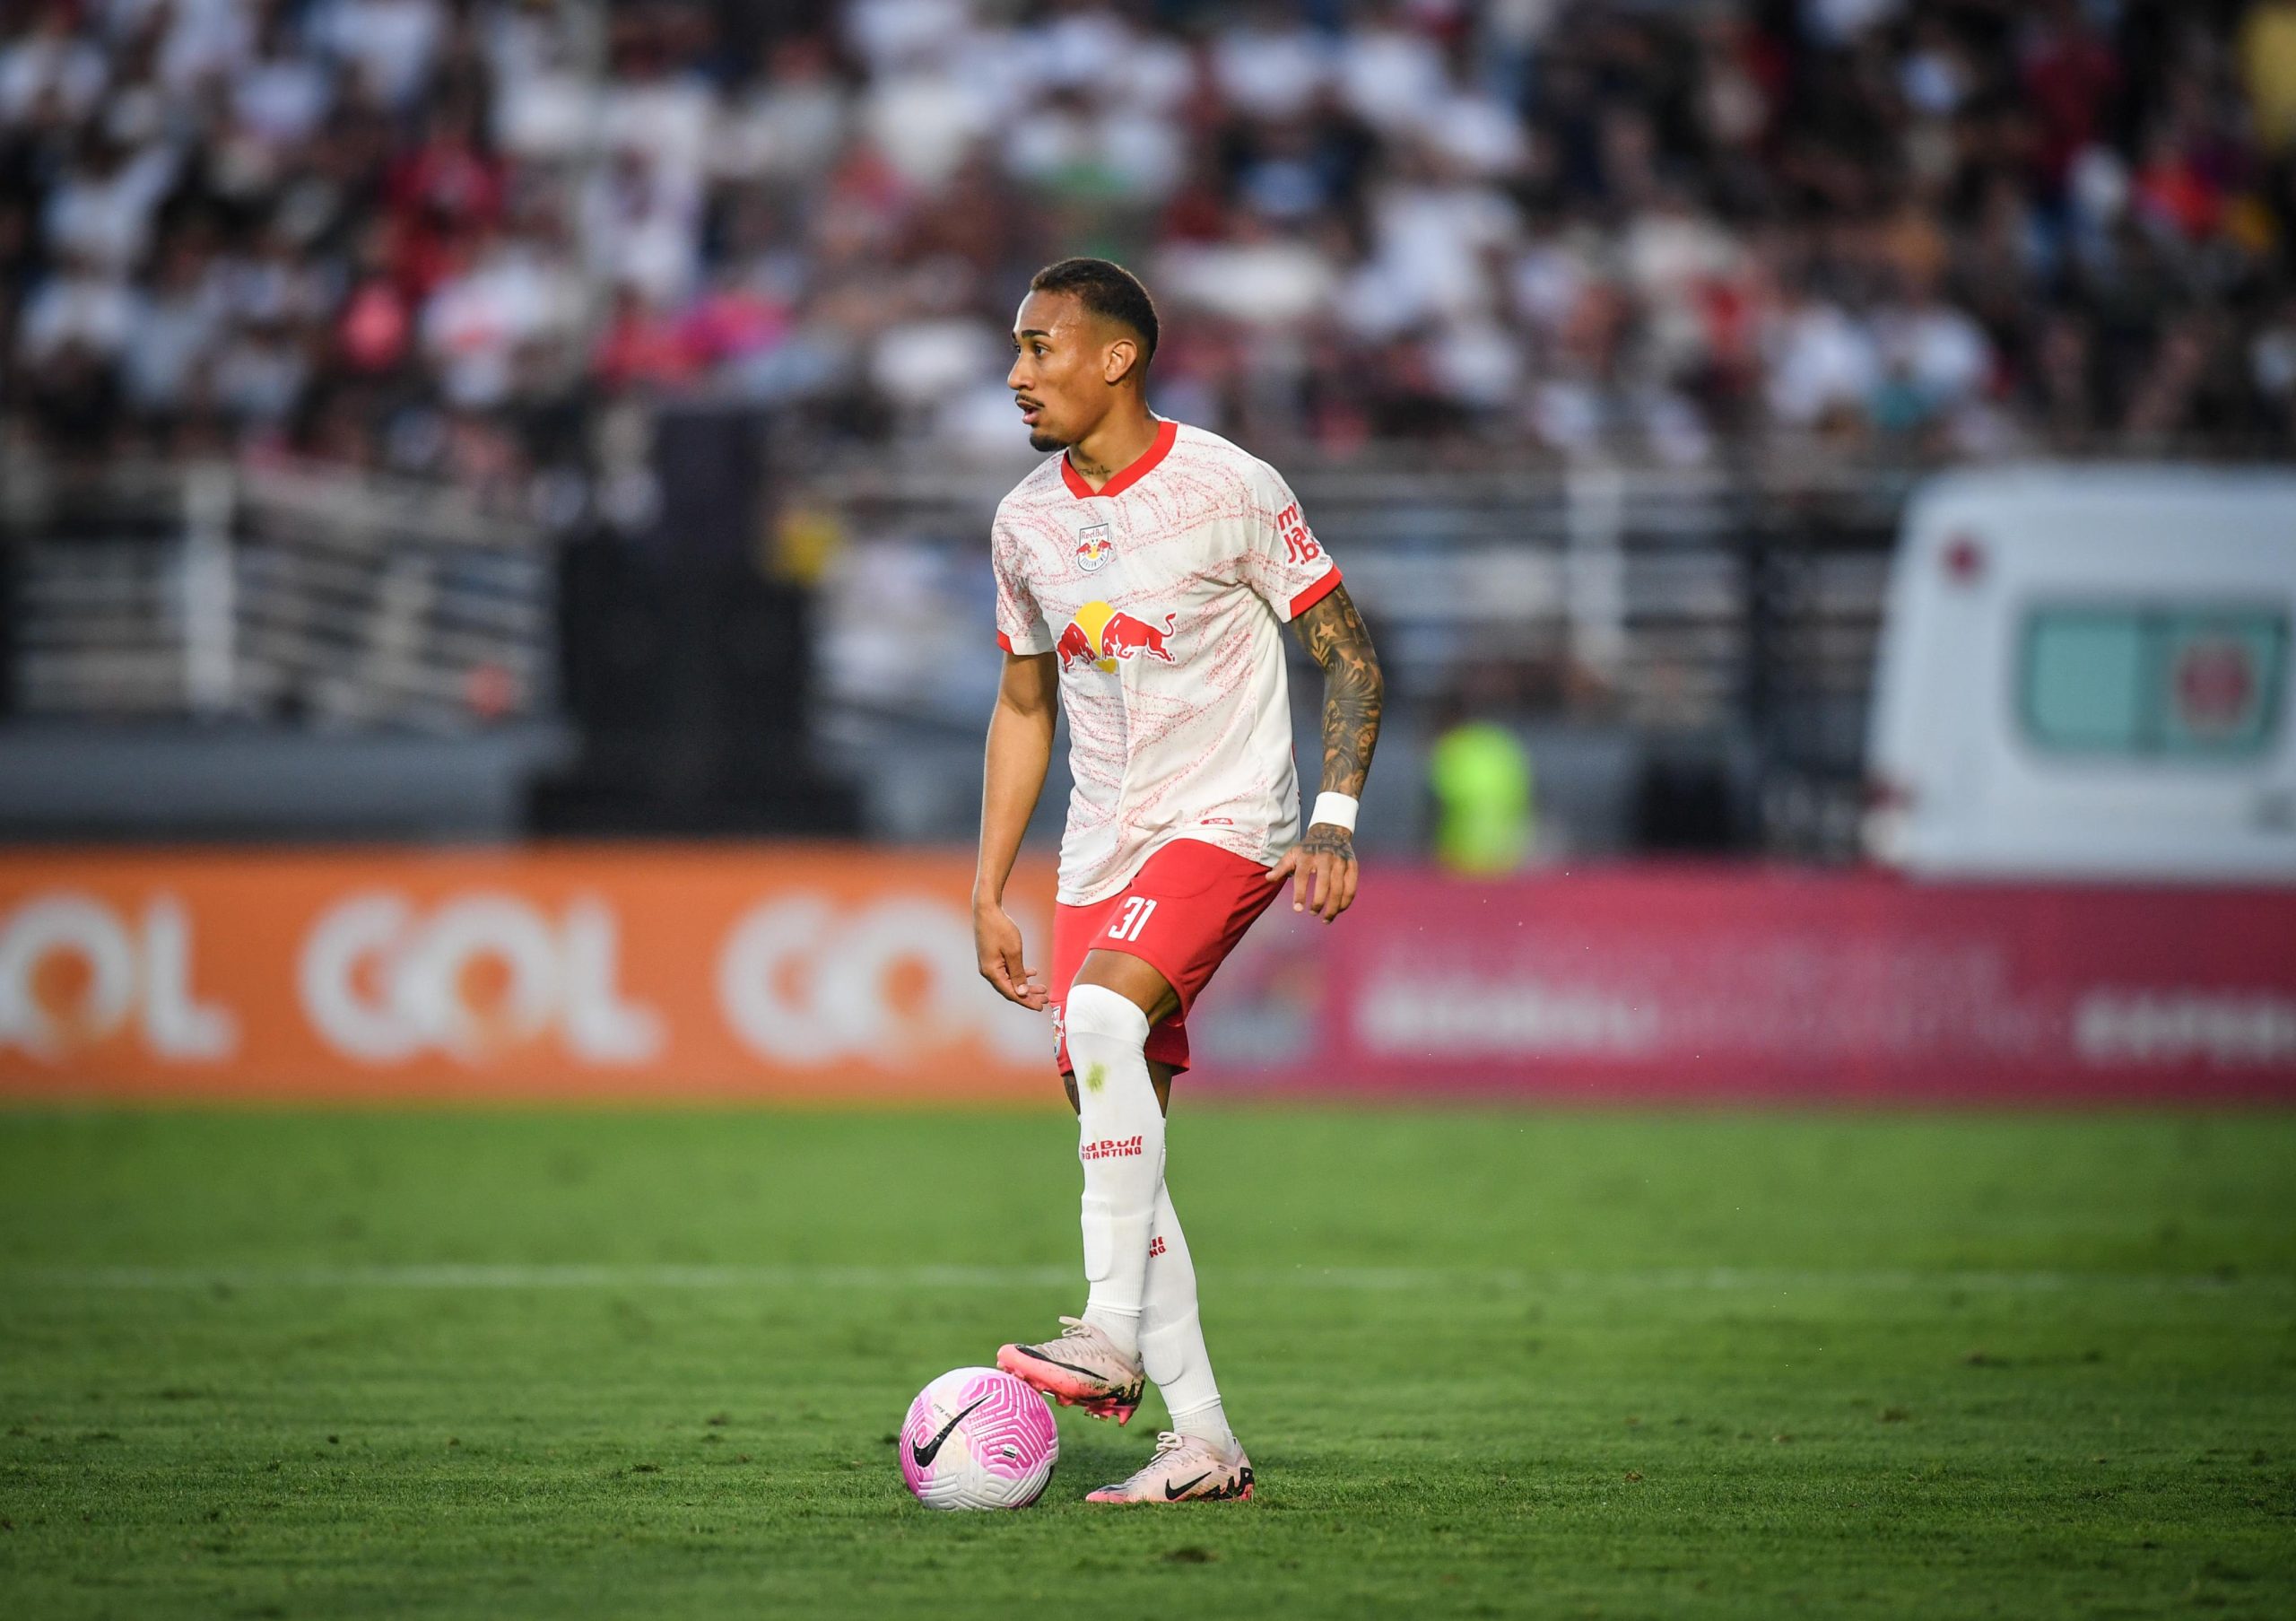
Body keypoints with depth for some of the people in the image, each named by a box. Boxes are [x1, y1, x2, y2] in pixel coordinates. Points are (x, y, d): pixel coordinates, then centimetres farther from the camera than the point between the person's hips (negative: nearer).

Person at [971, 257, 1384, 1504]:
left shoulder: (1229, 489, -9)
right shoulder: (1025, 522, 9)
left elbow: (1349, 660, -4)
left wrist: (1333, 822, -17)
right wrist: (988, 894, 15)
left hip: (1227, 824, -6)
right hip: (1101, 853, 6)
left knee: (1101, 1011, -31)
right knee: (1114, 1136, 0)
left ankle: (1111, 1337, -29)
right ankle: (1202, 1444, 3)